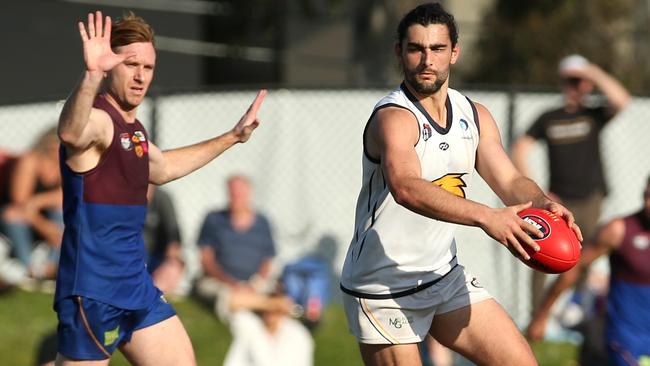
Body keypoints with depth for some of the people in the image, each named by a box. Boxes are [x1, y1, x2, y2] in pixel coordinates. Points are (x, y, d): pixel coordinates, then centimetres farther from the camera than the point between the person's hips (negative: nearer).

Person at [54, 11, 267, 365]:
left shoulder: (131, 127, 14)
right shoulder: (97, 118, -15)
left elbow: (161, 168, 36)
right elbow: (71, 133, -42)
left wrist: (233, 137, 40)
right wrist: (91, 76, -60)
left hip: (135, 282, 9)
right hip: (92, 291, -9)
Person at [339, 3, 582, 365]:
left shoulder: (475, 116, 4)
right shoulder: (393, 118, -22)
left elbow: (510, 181, 0)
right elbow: (406, 188, -40)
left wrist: (544, 204, -24)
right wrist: (485, 216, -53)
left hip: (446, 277, 7)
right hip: (383, 290, -7)